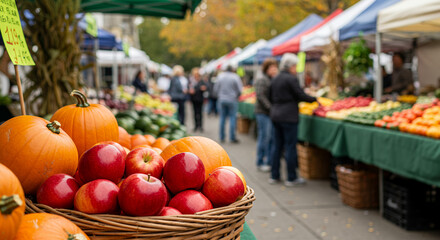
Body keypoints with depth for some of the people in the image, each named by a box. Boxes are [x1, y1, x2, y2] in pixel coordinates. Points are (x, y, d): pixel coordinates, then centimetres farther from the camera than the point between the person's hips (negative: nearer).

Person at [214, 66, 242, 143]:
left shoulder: (220, 76, 4)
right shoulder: (235, 77, -5)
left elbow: (215, 89, 6)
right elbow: (240, 89, -6)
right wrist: (236, 96, 11)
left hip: (222, 100, 3)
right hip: (232, 100, -3)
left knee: (222, 118, 8)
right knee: (232, 118, 0)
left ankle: (222, 138, 11)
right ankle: (232, 138, -3)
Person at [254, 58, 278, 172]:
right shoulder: (262, 80, -8)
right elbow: (260, 96, -15)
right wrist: (270, 108, -19)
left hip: (272, 112, 7)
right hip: (263, 112, -7)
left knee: (271, 138, 8)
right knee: (264, 137, -4)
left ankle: (269, 162, 18)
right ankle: (260, 163, 6)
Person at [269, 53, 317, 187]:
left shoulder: (275, 80, 11)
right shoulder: (291, 79, -12)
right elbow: (301, 96, -12)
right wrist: (314, 99, 3)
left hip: (275, 115, 8)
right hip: (288, 117, -8)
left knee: (276, 145, 12)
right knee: (290, 146, -1)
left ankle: (274, 176, 17)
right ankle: (291, 178, 4)